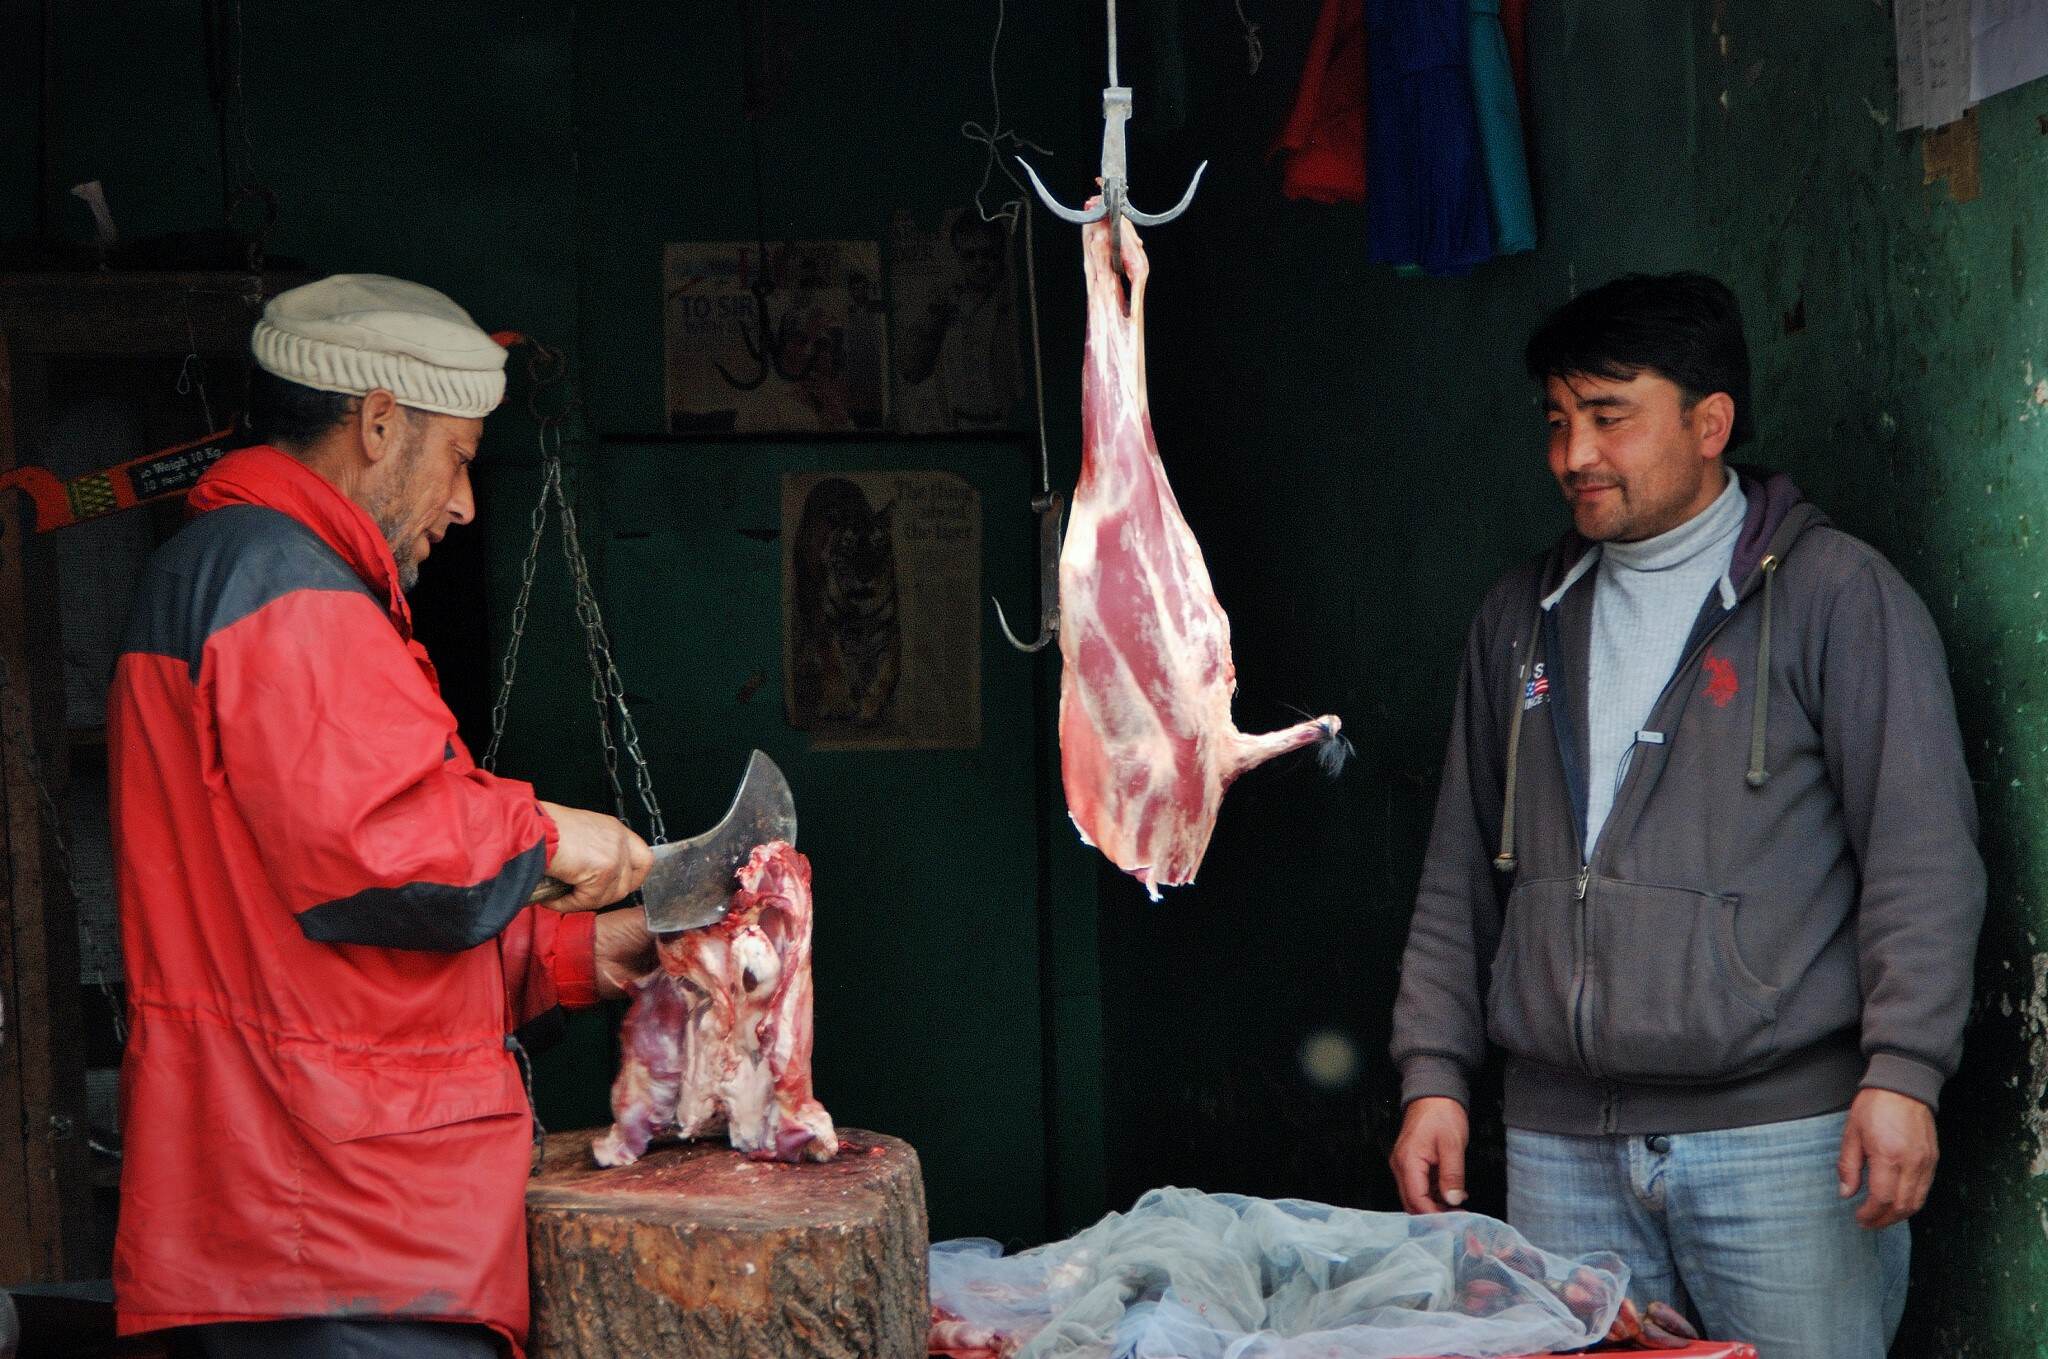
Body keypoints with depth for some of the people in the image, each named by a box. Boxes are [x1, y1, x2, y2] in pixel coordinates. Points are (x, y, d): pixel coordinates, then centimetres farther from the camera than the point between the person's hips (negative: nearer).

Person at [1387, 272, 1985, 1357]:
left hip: (1783, 1134, -4)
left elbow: (1921, 852, -5)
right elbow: (1461, 876, 19)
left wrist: (1902, 1072, -14)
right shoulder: (1521, 618, 17)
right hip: (1560, 1143, 5)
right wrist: (1434, 1073, 11)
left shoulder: (1835, 595, 1)